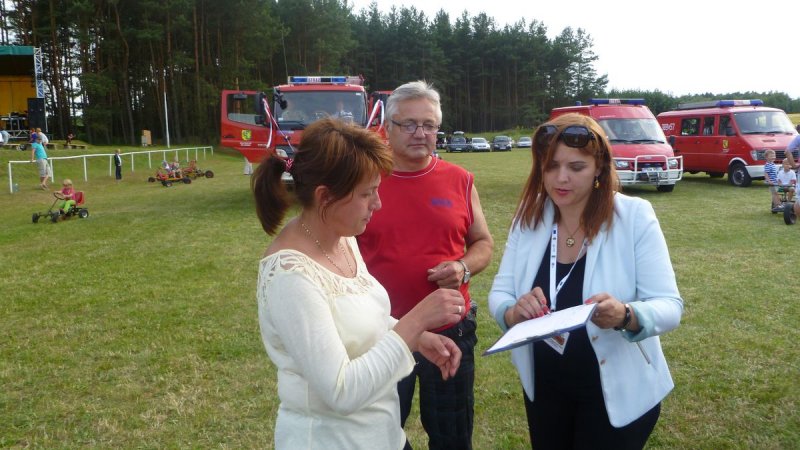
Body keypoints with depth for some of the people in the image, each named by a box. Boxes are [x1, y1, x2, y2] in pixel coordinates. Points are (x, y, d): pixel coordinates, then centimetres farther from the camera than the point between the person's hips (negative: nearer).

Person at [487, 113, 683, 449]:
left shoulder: (634, 216, -16)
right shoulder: (529, 216, -6)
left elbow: (669, 306, -17)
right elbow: (499, 292, -5)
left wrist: (626, 316, -38)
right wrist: (513, 312, -28)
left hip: (618, 393, -3)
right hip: (543, 387, 4)